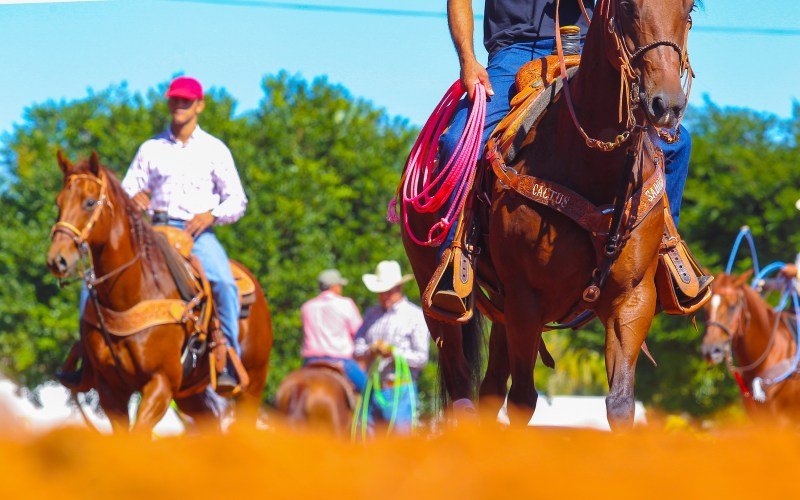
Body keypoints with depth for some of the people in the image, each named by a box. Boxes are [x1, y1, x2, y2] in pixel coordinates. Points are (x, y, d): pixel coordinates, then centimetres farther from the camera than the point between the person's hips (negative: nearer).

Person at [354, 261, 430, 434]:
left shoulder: (416, 316, 1)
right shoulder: (371, 314, 16)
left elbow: (421, 358, -5)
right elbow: (357, 349, 11)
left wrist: (394, 352, -18)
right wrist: (371, 351, -11)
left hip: (399, 390, -5)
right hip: (372, 388, 5)